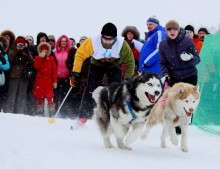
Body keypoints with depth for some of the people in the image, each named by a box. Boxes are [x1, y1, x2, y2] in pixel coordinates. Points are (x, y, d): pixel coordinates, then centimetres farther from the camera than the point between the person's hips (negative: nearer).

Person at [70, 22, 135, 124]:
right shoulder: (92, 42, -36)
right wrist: (75, 73, -20)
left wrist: (129, 79, -13)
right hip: (97, 65, -1)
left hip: (114, 66, 1)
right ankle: (83, 117, -4)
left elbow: (129, 61, -15)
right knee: (91, 90, -12)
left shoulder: (122, 44, -33)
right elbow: (80, 55, -20)